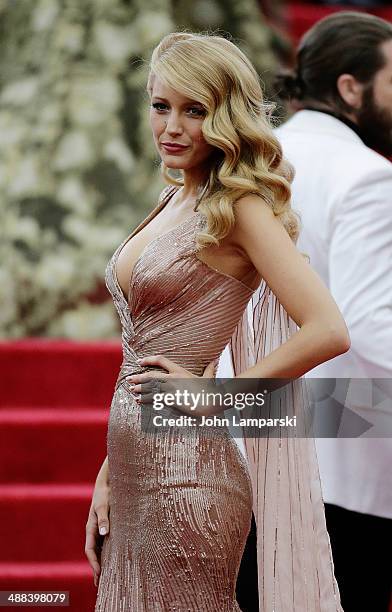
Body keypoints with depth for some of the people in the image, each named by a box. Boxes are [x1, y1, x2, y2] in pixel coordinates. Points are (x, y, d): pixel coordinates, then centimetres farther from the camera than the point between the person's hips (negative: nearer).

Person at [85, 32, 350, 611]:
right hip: (135, 475, 8)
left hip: (184, 474, -8)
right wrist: (108, 475, 14)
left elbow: (328, 332, -22)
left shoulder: (239, 209, -10)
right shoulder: (173, 202, 14)